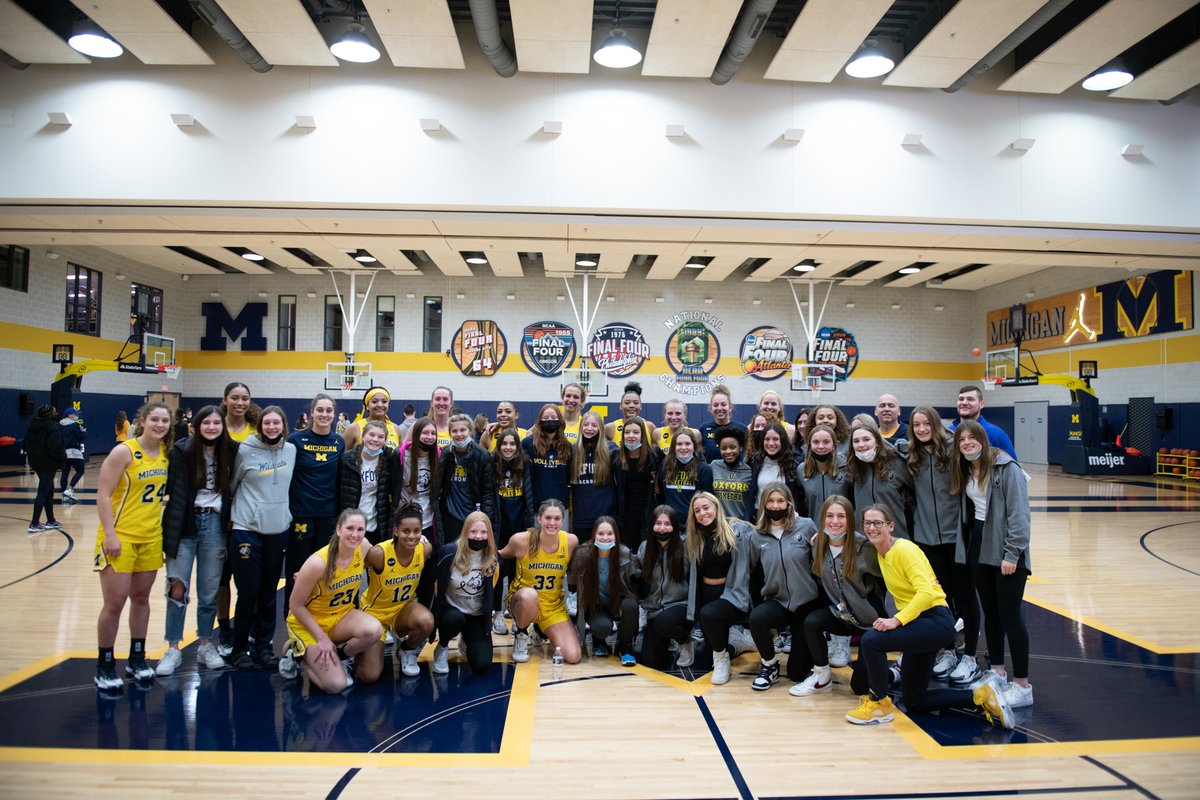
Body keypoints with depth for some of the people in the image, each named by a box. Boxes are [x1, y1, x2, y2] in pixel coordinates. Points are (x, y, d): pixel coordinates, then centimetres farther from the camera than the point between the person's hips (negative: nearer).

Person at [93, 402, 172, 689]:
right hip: (120, 537, -5)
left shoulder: (167, 453, 4)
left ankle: (136, 659, 27)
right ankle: (104, 667, 14)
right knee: (115, 603, -2)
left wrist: (166, 526, 11)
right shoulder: (124, 451, -14)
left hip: (151, 536, 6)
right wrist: (109, 534, -19)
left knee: (141, 598, 14)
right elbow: (103, 494, -15)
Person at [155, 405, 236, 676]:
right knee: (177, 588, -1)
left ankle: (206, 646, 22)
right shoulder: (182, 450, -5)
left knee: (209, 591, 10)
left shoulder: (231, 452, 1)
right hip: (185, 523, -2)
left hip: (215, 524, 2)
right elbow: (171, 487, -8)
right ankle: (173, 649, 13)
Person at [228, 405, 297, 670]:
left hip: (278, 529, 3)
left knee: (269, 593, 10)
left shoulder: (291, 450, 4)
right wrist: (238, 510, 8)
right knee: (248, 592, -1)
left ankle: (264, 645, 23)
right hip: (247, 529, -3)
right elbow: (232, 484, 4)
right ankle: (240, 648, 16)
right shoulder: (245, 450, -6)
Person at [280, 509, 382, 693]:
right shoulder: (318, 562, -29)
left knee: (374, 630, -29)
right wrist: (322, 638, -17)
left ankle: (341, 657, 2)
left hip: (342, 617, 4)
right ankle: (298, 657, 12)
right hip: (308, 623, -4)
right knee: (336, 685, -15)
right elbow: (296, 605, -17)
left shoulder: (363, 547, -15)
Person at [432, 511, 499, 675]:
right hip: (450, 611, -2)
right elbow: (436, 587, -10)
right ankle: (442, 648, -4)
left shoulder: (492, 557, -9)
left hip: (478, 616, 3)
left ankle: (467, 641, 23)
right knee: (455, 619, -38)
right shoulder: (449, 553, -21)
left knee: (482, 665, -12)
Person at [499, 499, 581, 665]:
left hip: (554, 606, 3)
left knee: (573, 657, -13)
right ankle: (521, 635, -6)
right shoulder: (521, 540, -19)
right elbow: (501, 556, 3)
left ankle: (544, 631, 20)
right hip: (522, 601, -3)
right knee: (529, 594, -40)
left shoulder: (571, 541, -13)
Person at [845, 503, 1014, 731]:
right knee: (913, 703, 14)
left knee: (871, 640, -29)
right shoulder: (881, 553, 9)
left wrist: (897, 620, -33)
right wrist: (897, 619, 5)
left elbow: (926, 592, -27)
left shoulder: (904, 549, -17)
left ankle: (880, 704, -8)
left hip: (935, 621, -10)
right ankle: (981, 696, 21)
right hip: (918, 625, 10)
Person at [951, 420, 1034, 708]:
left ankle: (1023, 686, 8)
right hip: (978, 548, 7)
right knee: (990, 612, 15)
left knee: (1010, 615, -2)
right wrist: (967, 546, 5)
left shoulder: (1006, 467, -13)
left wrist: (1012, 553, -19)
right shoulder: (964, 471, 10)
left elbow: (1019, 512, -17)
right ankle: (998, 673, 28)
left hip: (1005, 552, -7)